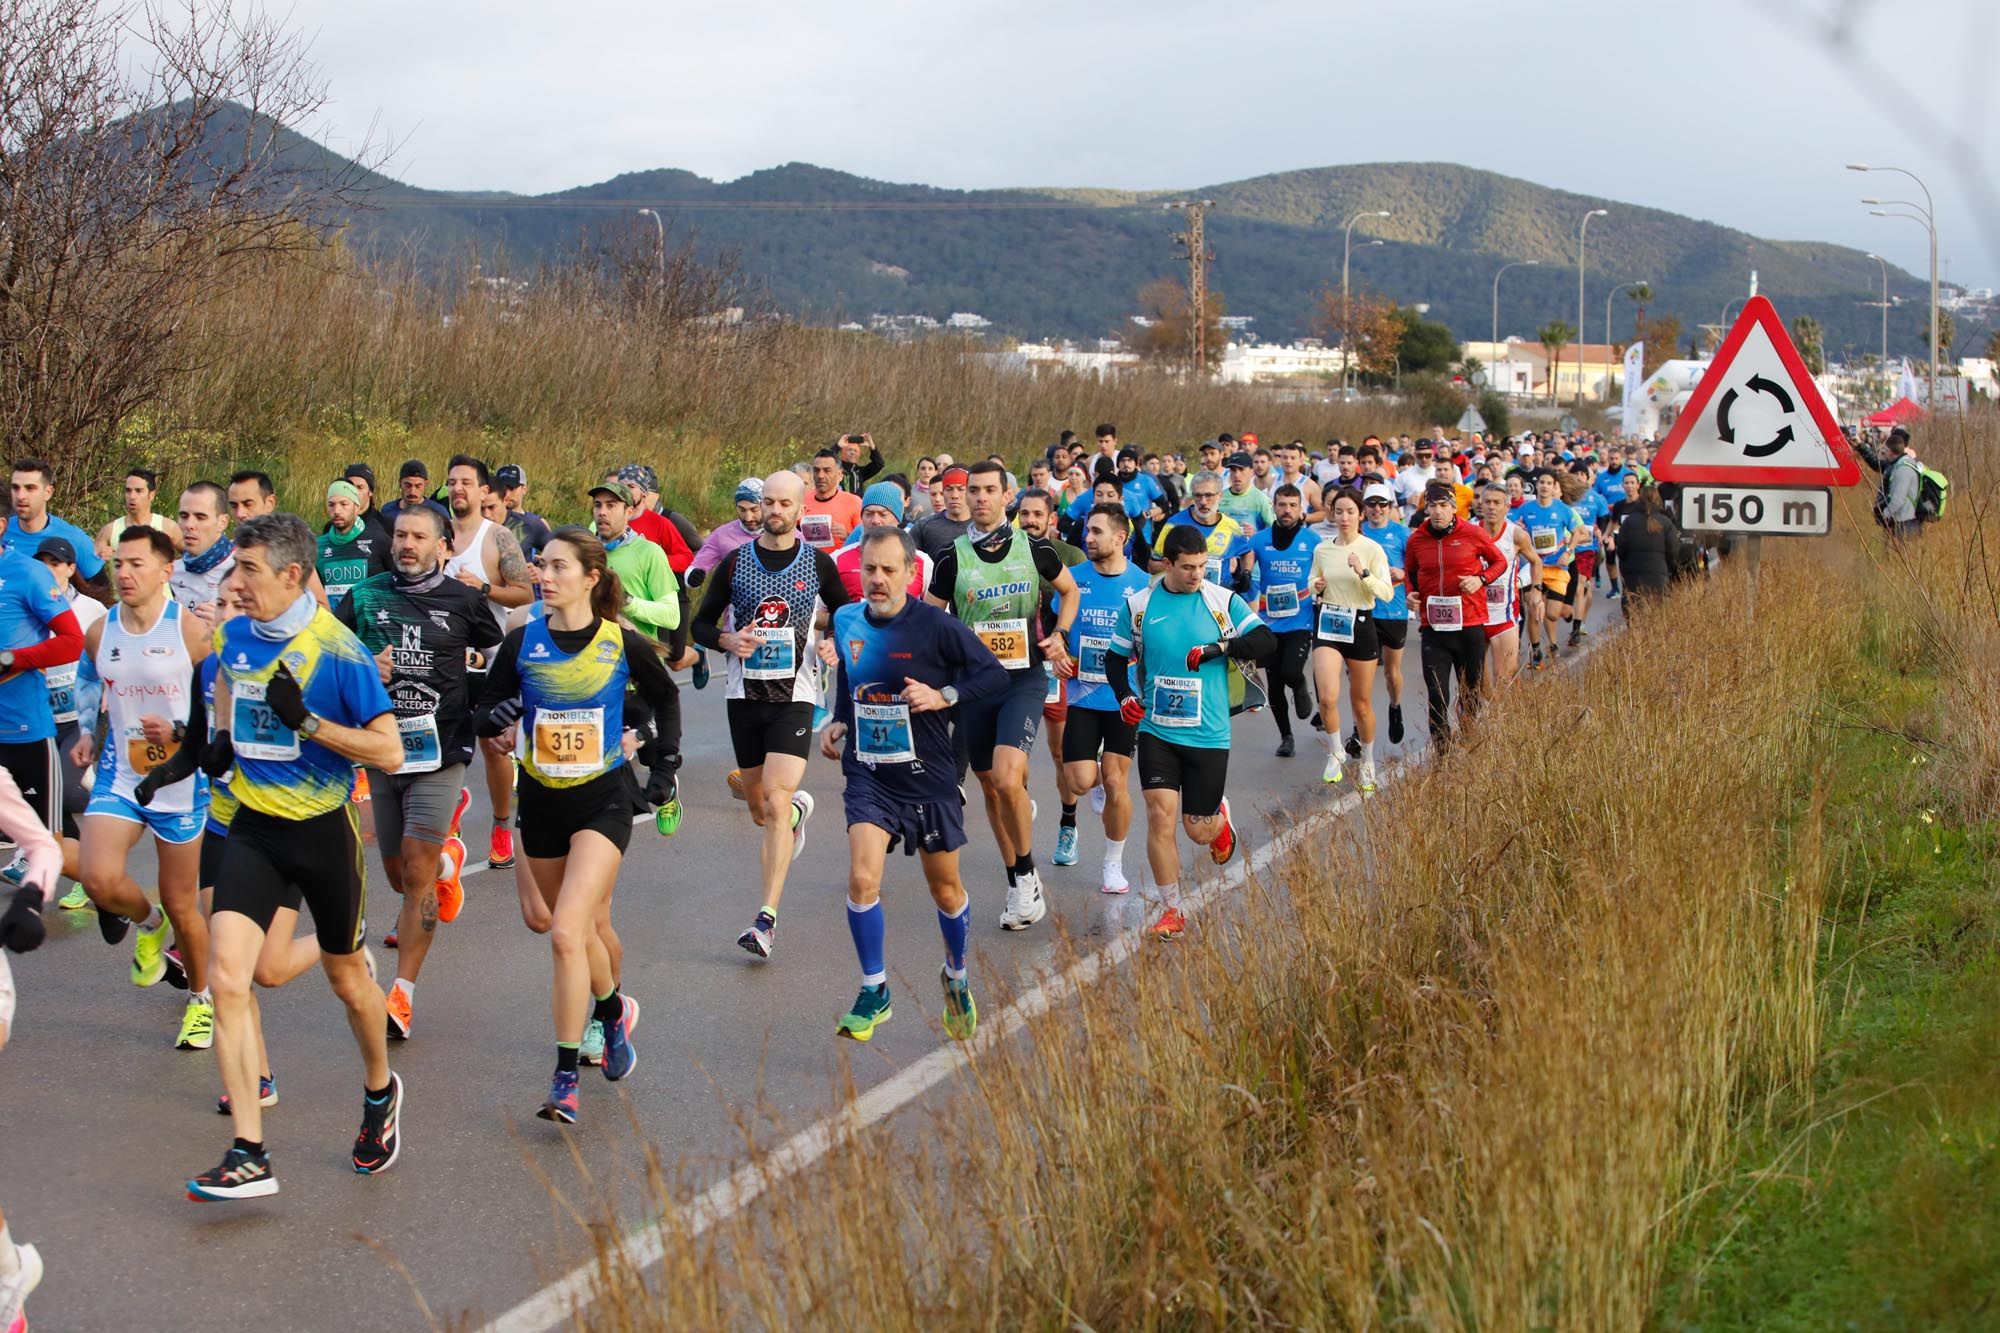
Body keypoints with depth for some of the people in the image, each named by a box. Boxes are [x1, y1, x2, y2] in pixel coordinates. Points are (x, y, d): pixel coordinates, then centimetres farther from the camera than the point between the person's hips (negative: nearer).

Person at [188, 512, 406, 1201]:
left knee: (345, 976, 14)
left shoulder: (338, 650, -16)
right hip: (254, 828, 4)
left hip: (324, 828, -4)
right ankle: (248, 1156, -13)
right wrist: (223, 737, 9)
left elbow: (389, 752, -17)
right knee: (227, 975, -14)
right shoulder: (233, 635, 2)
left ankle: (380, 1091, 45)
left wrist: (306, 721, -25)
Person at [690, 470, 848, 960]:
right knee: (759, 811, 15)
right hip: (744, 695, 3)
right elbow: (700, 624, 8)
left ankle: (766, 920, -17)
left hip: (794, 696, -3)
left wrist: (836, 646, -7)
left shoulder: (817, 563, 2)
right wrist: (728, 640, -13)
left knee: (775, 804, -17)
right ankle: (799, 808, 53)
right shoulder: (735, 562, 3)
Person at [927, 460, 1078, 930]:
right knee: (990, 787, 9)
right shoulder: (953, 557, -1)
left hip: (1024, 679, -2)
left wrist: (1060, 636, 4)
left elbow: (1069, 590, 18)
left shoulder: (1034, 549, 0)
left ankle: (1027, 875, -1)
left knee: (1008, 778, -21)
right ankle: (1017, 884, 24)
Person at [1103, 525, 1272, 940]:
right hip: (1157, 730, 0)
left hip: (1209, 734, 0)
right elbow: (1116, 656, 12)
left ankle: (1220, 819, 44)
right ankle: (1171, 910, 3)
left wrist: (1219, 648, -19)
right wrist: (1124, 695, -6)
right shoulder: (1138, 605, 2)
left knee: (1198, 831, 5)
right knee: (1160, 816, -11)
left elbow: (1266, 641, -5)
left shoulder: (1223, 601, -1)